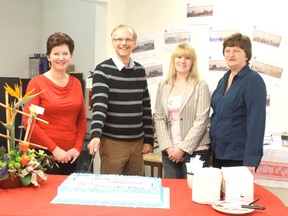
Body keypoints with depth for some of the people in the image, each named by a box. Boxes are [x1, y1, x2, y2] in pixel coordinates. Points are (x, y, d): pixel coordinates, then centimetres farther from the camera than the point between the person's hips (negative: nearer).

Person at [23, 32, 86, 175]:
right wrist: (54, 149, -13)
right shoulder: (37, 83, -5)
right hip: (43, 153, -4)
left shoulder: (76, 84, 8)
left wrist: (77, 147, -1)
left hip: (69, 155, 4)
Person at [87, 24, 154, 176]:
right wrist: (95, 135, -31)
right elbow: (99, 105, -17)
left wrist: (149, 139, 9)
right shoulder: (103, 70, -6)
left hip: (137, 142, 5)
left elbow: (146, 108, 12)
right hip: (112, 142, -4)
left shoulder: (140, 71, 9)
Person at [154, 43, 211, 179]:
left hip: (195, 151, -3)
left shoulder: (201, 86, -3)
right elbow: (158, 118, 6)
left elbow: (201, 121, -8)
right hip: (169, 152, 4)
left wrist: (182, 148, -12)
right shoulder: (163, 86, 9)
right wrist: (168, 147, -5)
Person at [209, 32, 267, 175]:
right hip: (218, 153, 7)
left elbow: (256, 122, -17)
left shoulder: (253, 80, -12)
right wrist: (211, 150, 13)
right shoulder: (224, 80, 10)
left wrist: (251, 161, -21)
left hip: (239, 157, -7)